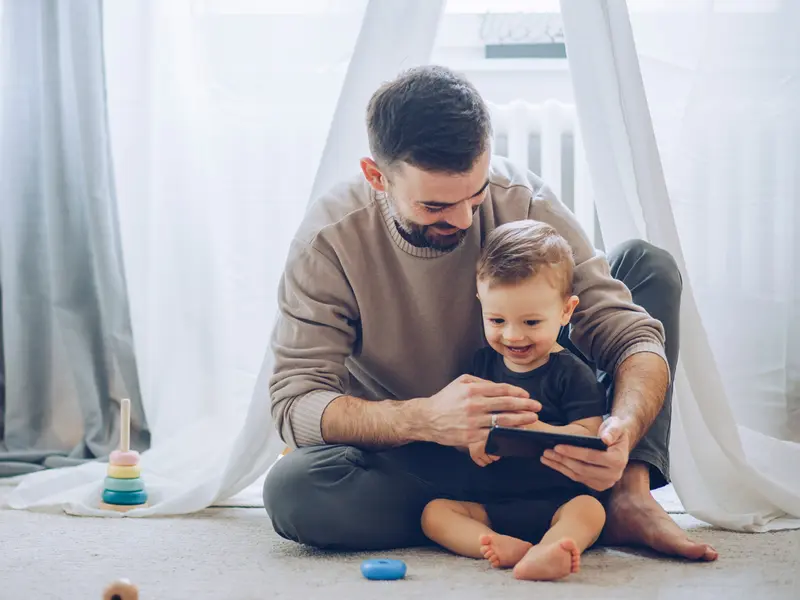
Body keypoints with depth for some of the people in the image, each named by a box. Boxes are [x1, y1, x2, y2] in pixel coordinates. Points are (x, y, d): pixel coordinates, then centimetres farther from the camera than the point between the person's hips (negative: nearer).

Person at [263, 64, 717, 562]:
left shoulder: (522, 200, -17)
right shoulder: (330, 240, -22)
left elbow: (632, 335, -17)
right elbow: (296, 402, -25)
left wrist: (623, 429, -41)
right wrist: (425, 419, -45)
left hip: (527, 423, 3)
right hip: (405, 456, -2)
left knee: (648, 264, -8)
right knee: (293, 488, -36)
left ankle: (630, 497, -23)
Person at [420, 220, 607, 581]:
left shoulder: (572, 374, -3)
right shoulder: (482, 364, 11)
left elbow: (589, 438, -12)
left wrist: (533, 429, -25)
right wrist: (472, 439, -10)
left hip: (558, 501, -4)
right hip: (491, 506, 5)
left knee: (589, 509, -33)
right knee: (434, 512, -16)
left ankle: (542, 555, -64)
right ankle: (502, 546, -42)